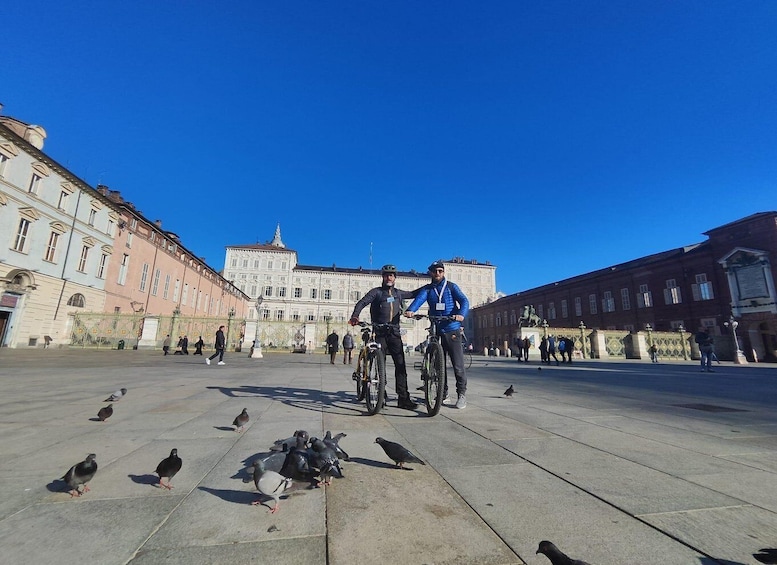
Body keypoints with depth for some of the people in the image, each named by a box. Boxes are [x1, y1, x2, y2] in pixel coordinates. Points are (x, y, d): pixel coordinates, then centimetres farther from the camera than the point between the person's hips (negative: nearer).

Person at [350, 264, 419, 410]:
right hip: (380, 333, -3)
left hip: (394, 333, 4)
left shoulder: (398, 293, 17)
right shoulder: (376, 292, 3)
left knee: (400, 364, -3)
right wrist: (354, 316, -29)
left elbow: (414, 294, 31)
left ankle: (403, 398, 0)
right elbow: (362, 302, -11)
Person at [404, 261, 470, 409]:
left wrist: (461, 314, -31)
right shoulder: (427, 289, 9)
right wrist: (410, 310, -32)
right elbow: (419, 299, -10)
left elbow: (464, 301, -9)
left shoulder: (451, 286, 4)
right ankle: (444, 395, 23)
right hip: (436, 332, 3)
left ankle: (462, 394, 12)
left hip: (452, 331, -3)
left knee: (458, 364, -4)